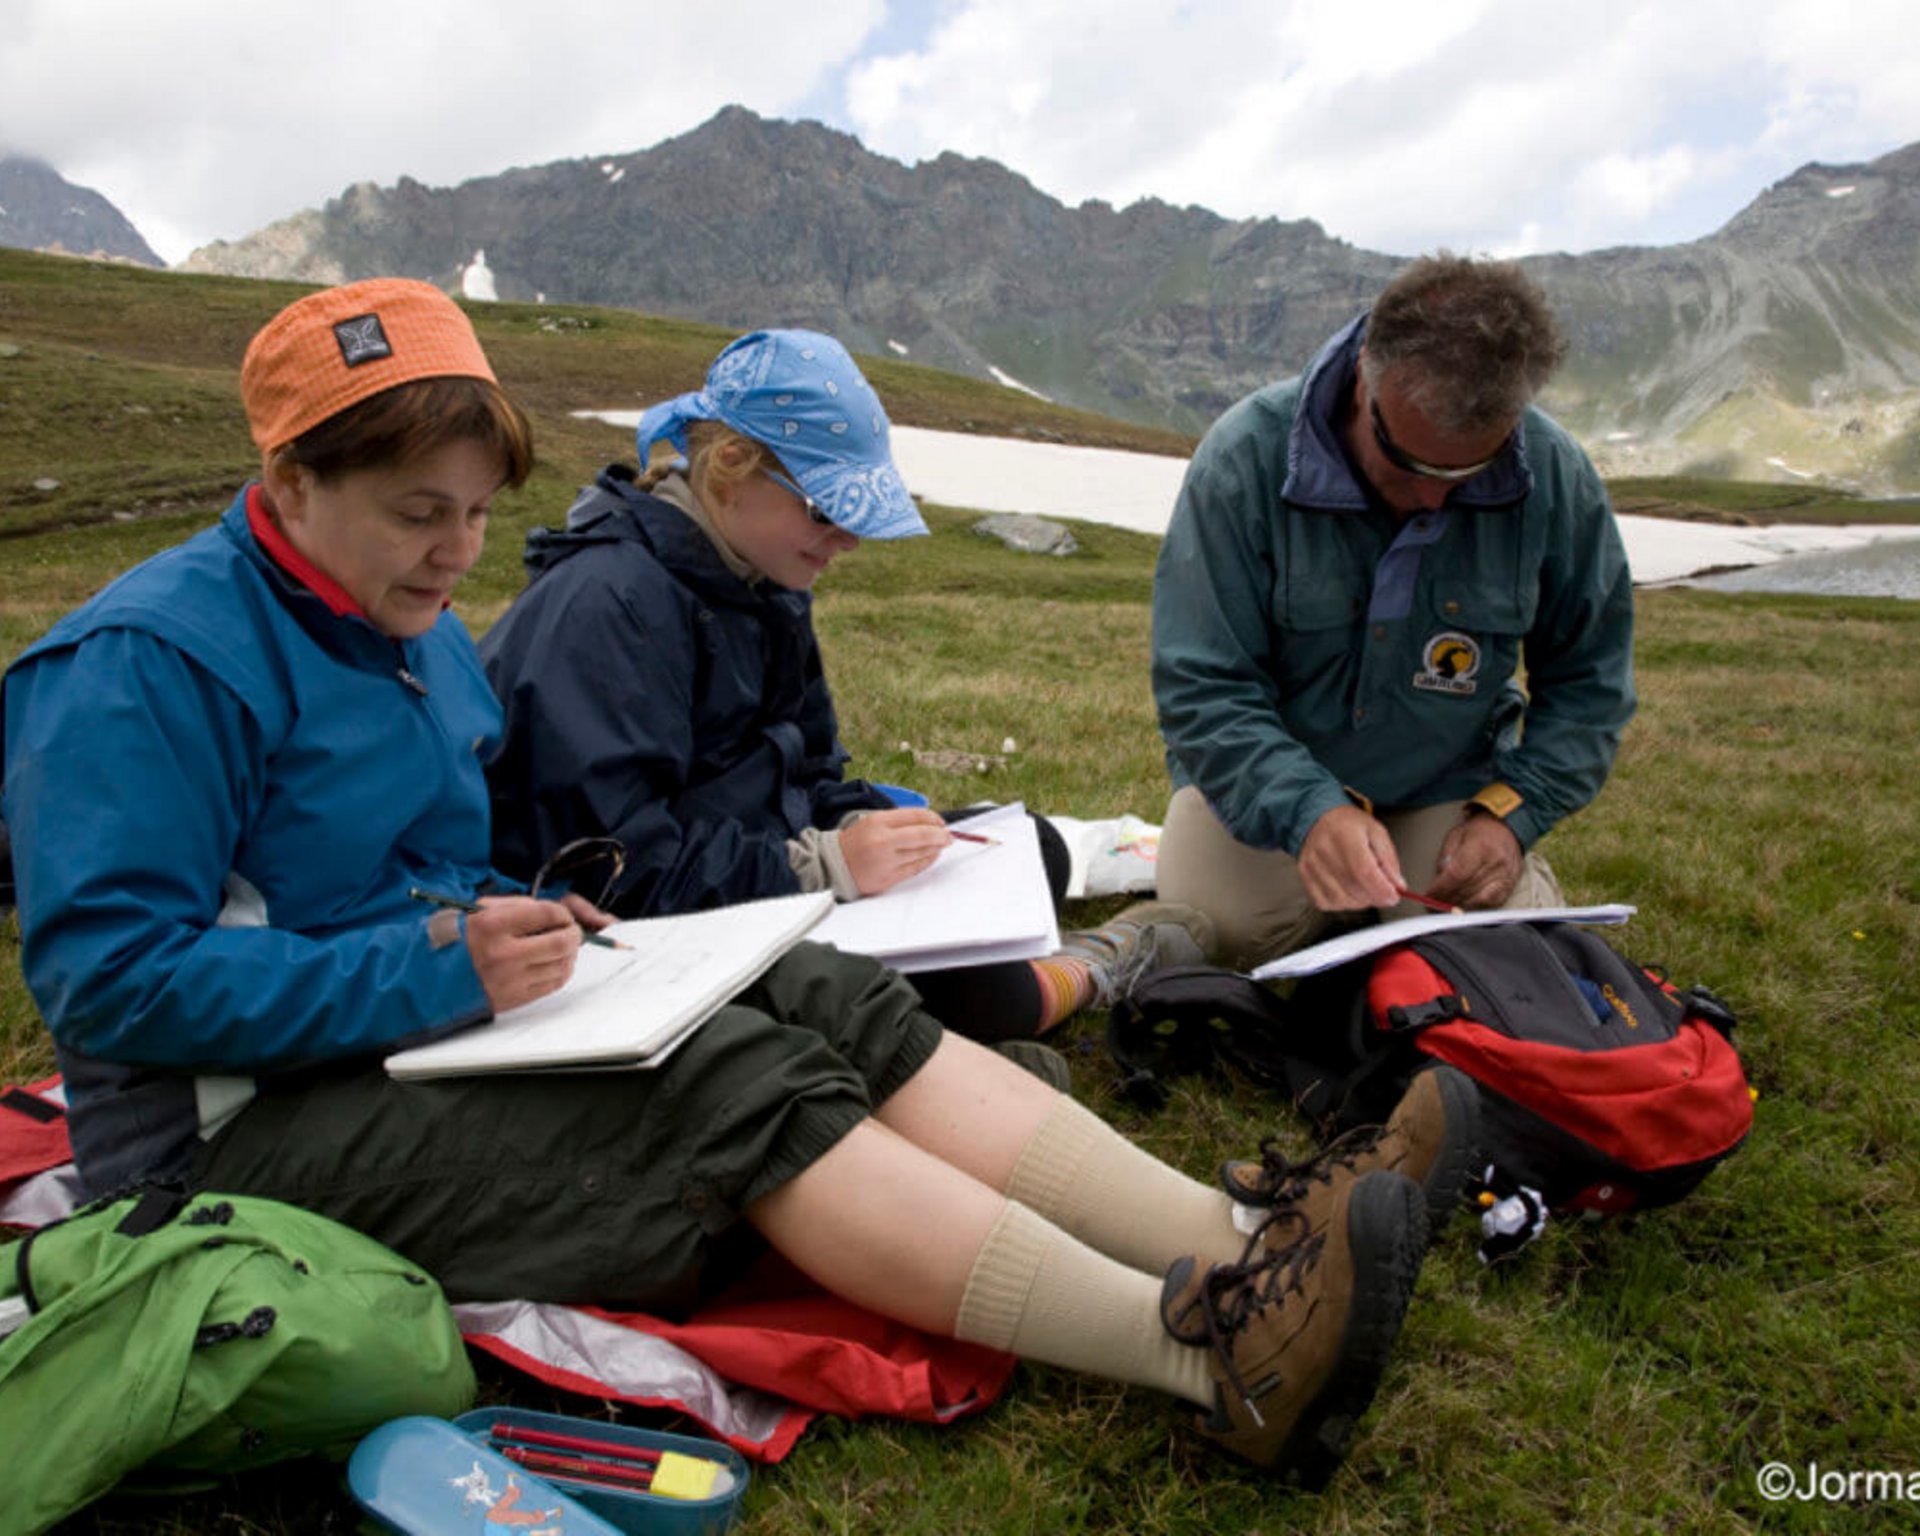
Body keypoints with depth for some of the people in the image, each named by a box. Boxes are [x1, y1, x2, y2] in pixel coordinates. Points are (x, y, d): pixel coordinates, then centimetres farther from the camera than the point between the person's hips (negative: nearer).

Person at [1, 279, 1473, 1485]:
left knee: (826, 995, -15)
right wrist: (438, 970, -26)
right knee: (731, 1080, -29)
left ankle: (1238, 1250, -25)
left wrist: (506, 920, 1)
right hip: (238, 1120, -7)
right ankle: (1213, 1356, -36)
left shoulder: (423, 635, 14)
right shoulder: (150, 662, -14)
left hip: (427, 1015, 8)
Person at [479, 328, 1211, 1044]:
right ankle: (1080, 976, 4)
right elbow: (617, 862, -28)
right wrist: (824, 864, -31)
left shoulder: (767, 587, 7)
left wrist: (864, 826, -10)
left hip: (754, 867, 9)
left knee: (1029, 848, 6)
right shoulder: (605, 605, -22)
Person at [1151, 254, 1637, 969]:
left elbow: (1587, 680, 1)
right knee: (1211, 933, -24)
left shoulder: (1555, 477, -13)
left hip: (1450, 785, 2)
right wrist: (1308, 811, -39)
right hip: (1267, 775, -1)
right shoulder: (1247, 456, -22)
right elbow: (1201, 689, -23)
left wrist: (1513, 811, -15)